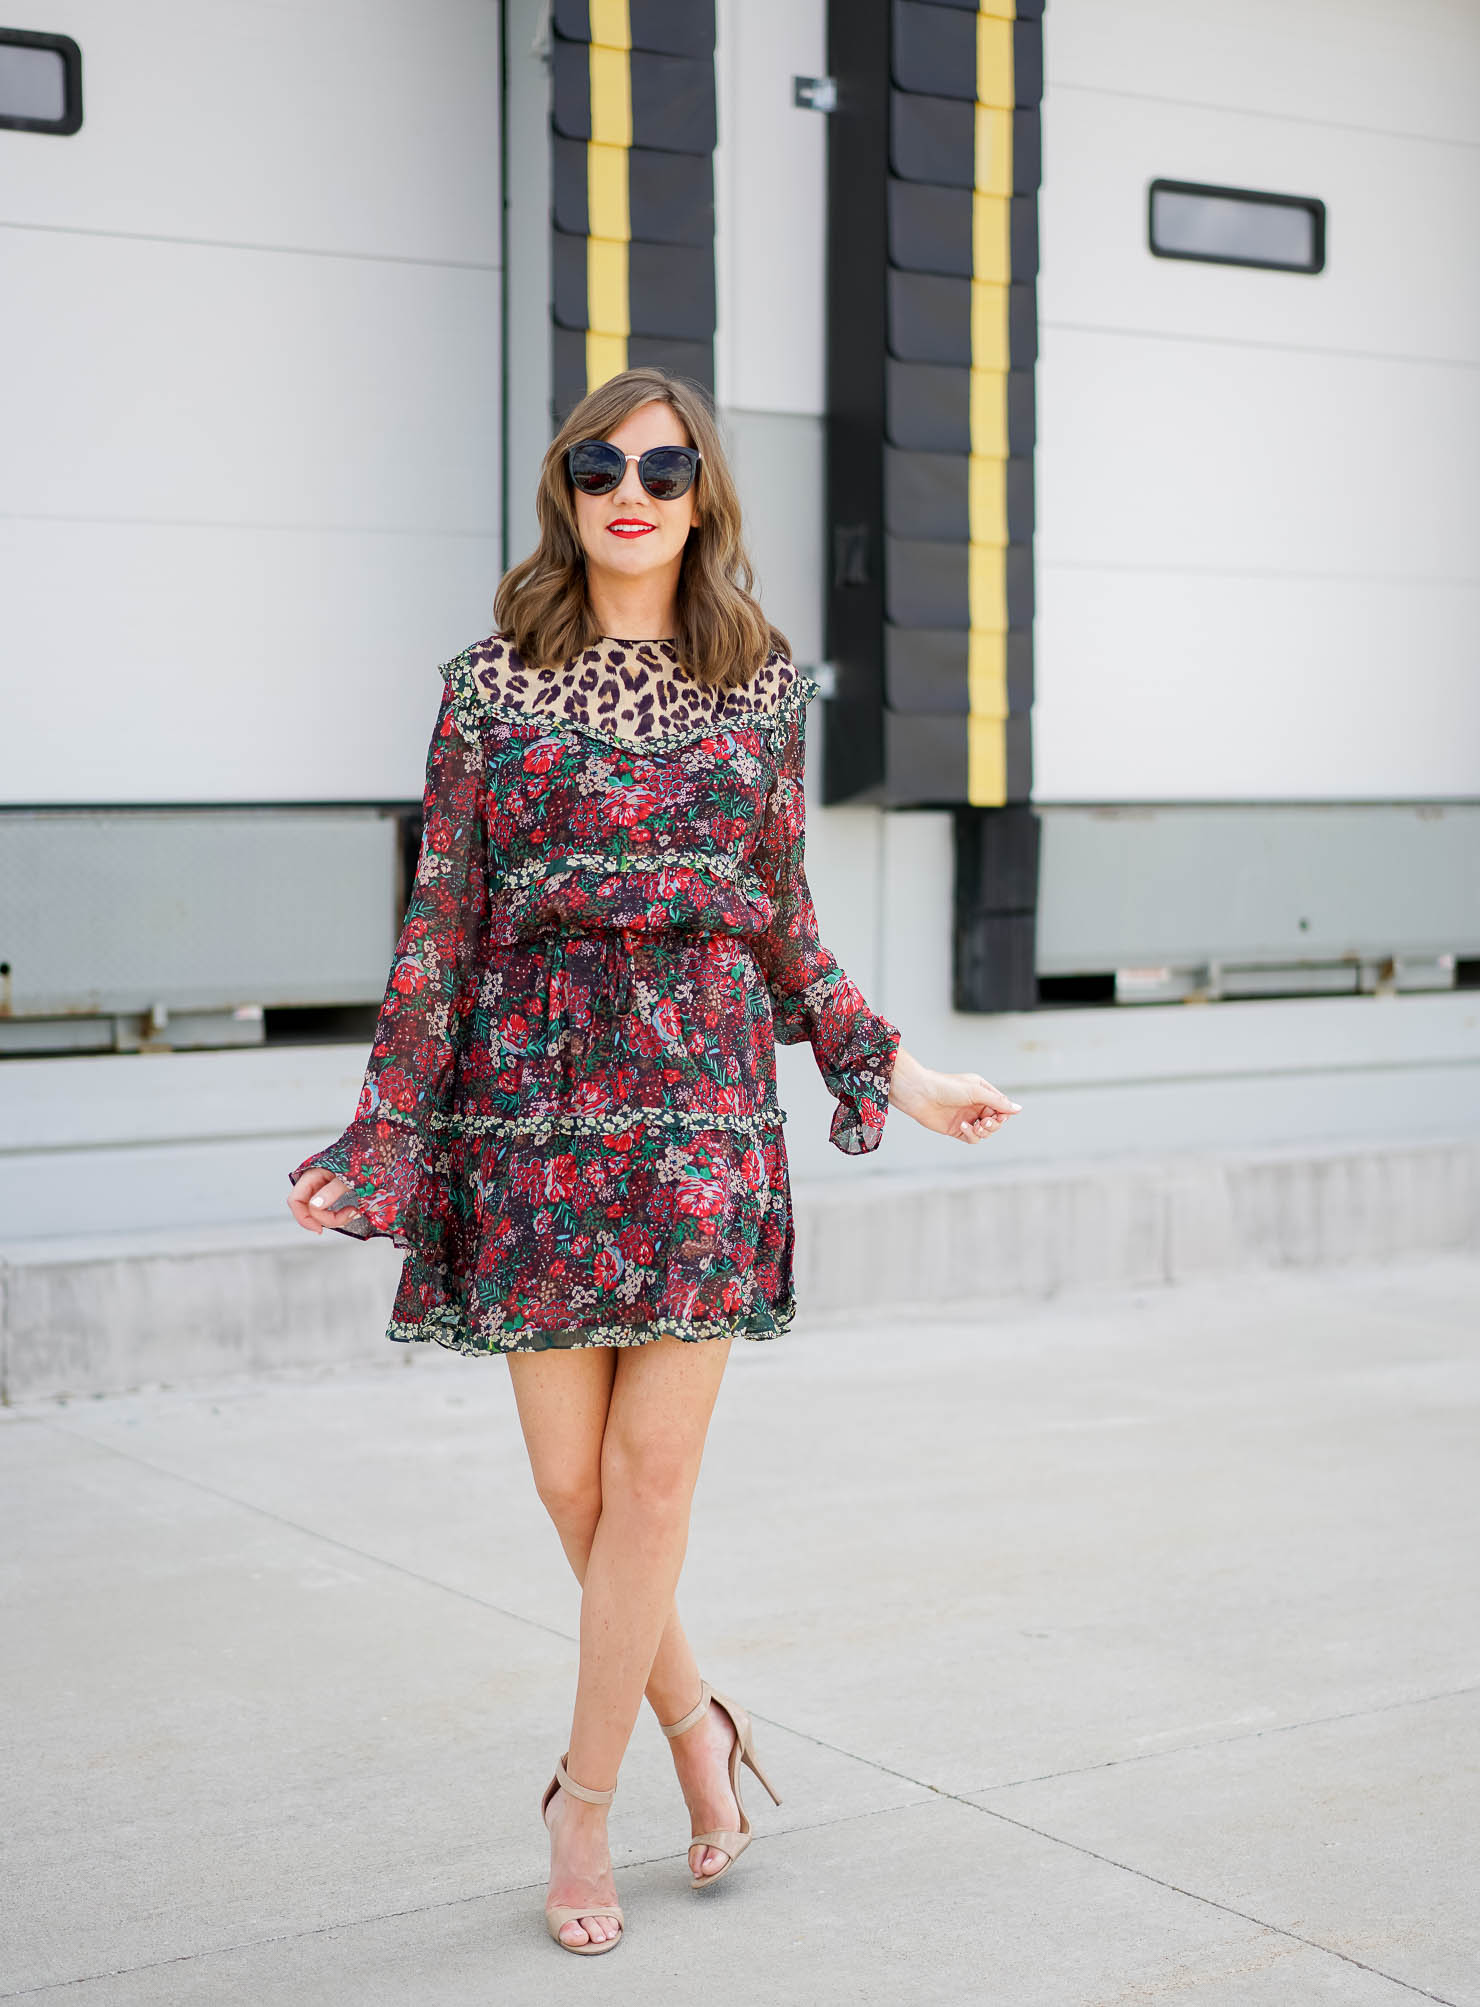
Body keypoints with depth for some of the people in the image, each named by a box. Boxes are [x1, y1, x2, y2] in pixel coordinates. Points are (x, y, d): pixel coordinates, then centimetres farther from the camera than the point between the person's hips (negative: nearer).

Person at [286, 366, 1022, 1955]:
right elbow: (438, 928, 3)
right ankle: (693, 1717, 28)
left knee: (653, 1470, -2)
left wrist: (898, 1075, 13)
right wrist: (384, 1137, -2)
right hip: (534, 1100, 0)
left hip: (707, 1103, 1)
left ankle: (583, 1807, 13)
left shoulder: (765, 682, 8)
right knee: (570, 1478, 3)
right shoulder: (492, 685, 3)